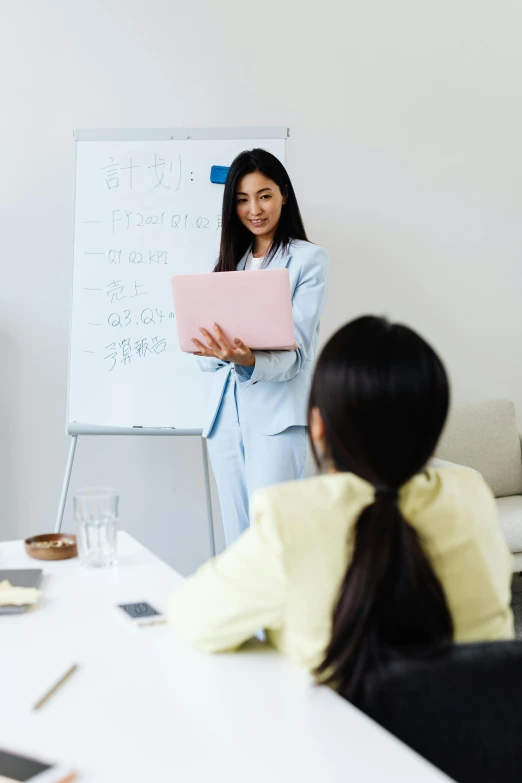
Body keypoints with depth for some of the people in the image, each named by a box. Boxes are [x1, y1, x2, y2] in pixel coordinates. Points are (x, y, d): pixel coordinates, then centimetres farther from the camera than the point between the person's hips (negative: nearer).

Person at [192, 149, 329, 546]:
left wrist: (249, 361, -32)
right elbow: (209, 356, 11)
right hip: (226, 413, 6)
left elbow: (296, 350, -12)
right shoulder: (231, 261, 15)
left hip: (276, 416, -6)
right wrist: (217, 350, -13)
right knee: (237, 542, 10)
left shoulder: (309, 258, -3)